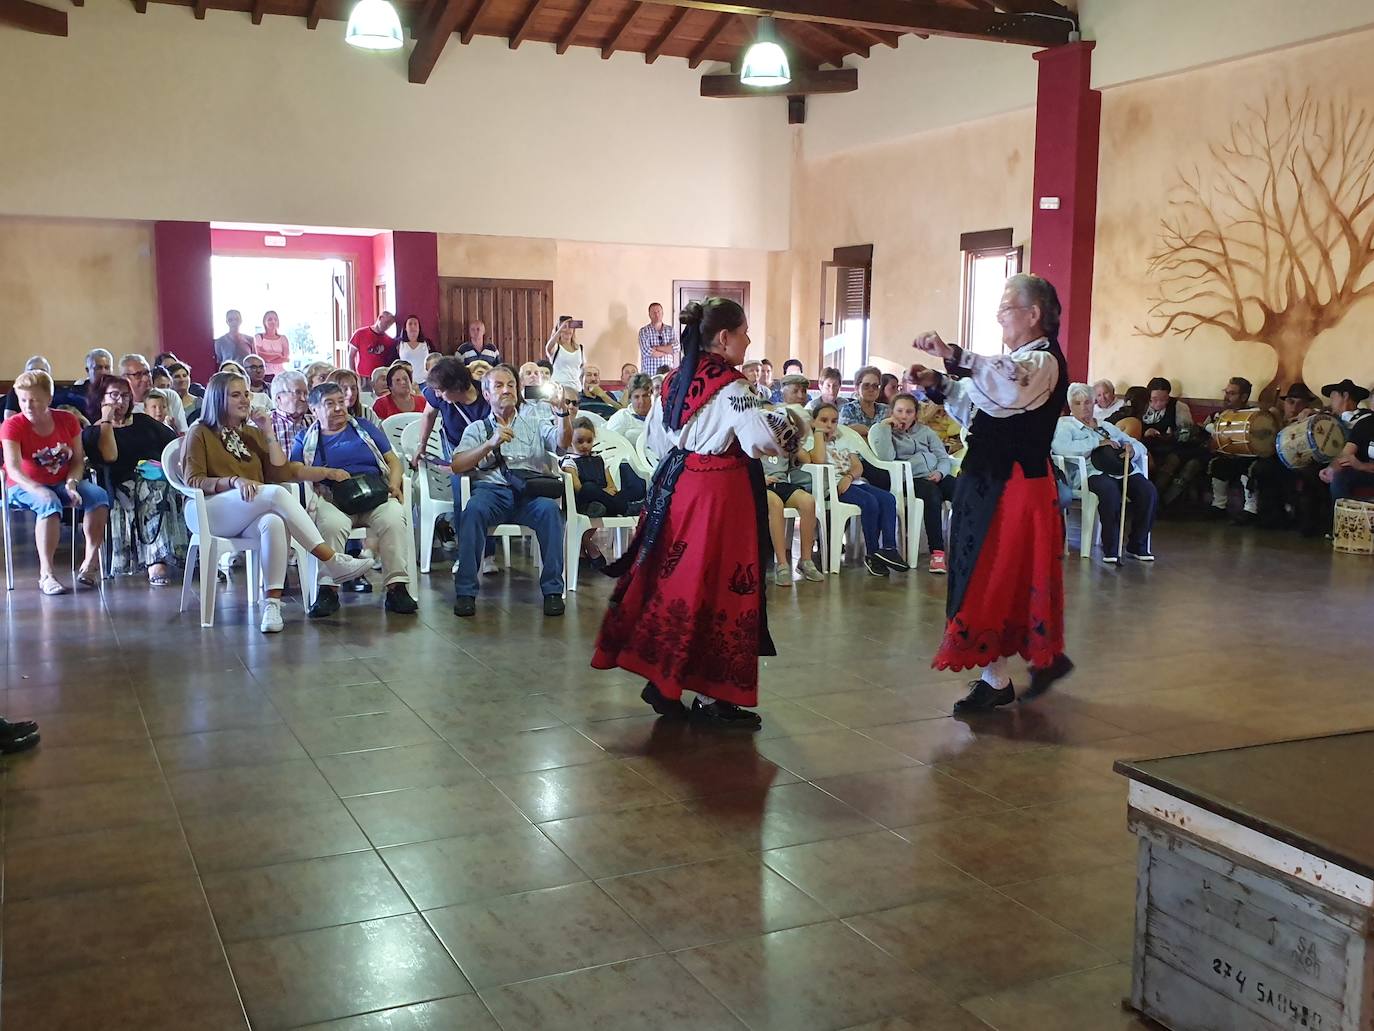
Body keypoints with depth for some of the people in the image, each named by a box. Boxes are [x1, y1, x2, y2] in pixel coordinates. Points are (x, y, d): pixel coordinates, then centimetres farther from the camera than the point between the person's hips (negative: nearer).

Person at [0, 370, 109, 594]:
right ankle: (46, 574, -38)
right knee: (50, 504, -38)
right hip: (25, 486, -4)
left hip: (62, 483, 4)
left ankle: (90, 563, -19)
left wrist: (71, 484, -19)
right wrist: (38, 490, -40)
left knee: (99, 496, -24)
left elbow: (78, 460, 2)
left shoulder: (68, 421, 2)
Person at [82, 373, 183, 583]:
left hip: (160, 475, 4)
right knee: (155, 493, -38)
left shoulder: (142, 421, 28)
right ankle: (156, 561, -45)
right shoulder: (92, 432, 16)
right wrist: (106, 421, 3)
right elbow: (109, 457, -6)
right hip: (126, 485, -4)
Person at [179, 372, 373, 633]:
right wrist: (234, 480, -19)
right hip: (210, 511, -4)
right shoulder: (199, 433, 10)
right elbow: (192, 481, -3)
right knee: (276, 493, -33)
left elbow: (282, 473, 14)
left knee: (274, 522, -37)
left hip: (251, 517, 4)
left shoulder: (252, 433, 24)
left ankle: (272, 603, -46)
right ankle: (332, 560, -37)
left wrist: (269, 434, 7)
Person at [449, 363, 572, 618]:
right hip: (493, 489, 0)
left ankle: (553, 590, -26)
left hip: (531, 491, 1)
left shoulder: (533, 423, 25)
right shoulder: (477, 429, 22)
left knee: (550, 509, -33)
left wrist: (562, 412, -13)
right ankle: (465, 591, -29)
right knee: (474, 509, -34)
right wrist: (491, 444, -5)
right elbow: (457, 466, 7)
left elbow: (562, 442, 5)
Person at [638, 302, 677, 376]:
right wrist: (667, 351, -2)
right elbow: (647, 352, -10)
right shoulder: (644, 331, 4)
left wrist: (656, 348, -8)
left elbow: (675, 348, -2)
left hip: (668, 372, 2)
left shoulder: (670, 330, 12)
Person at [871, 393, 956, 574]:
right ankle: (937, 552, -39)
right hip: (910, 478, -4)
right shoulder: (883, 432, 12)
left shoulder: (925, 431, 24)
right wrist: (885, 426, -5)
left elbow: (944, 458, 18)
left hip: (935, 476, 5)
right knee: (932, 492, -37)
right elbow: (885, 457, -8)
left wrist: (940, 472, -5)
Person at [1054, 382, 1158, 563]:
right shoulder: (1065, 425, 14)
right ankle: (1110, 548, -26)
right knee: (1110, 489, -39)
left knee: (1149, 491, -24)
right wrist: (1097, 443, -8)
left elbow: (1139, 446, 30)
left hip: (1124, 470, 5)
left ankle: (1137, 545, -9)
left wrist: (1132, 450, 2)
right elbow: (1060, 446, -10)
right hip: (1093, 472, -5)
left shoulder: (1107, 426, 32)